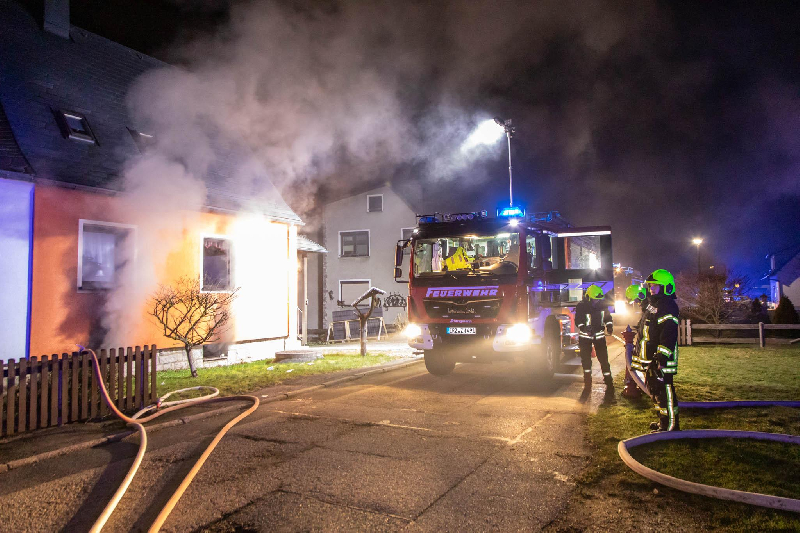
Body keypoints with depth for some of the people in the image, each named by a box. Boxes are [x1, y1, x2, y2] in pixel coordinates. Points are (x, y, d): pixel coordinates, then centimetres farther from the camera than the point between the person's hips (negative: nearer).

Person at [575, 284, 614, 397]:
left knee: (604, 360, -2)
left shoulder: (602, 305, -1)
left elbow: (607, 316, 13)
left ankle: (609, 385, 7)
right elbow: (578, 320, -11)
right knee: (586, 361, -1)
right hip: (585, 336, -2)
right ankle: (587, 387, 10)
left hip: (599, 335, 2)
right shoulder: (581, 306, -11)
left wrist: (609, 325, -5)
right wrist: (583, 327, -29)